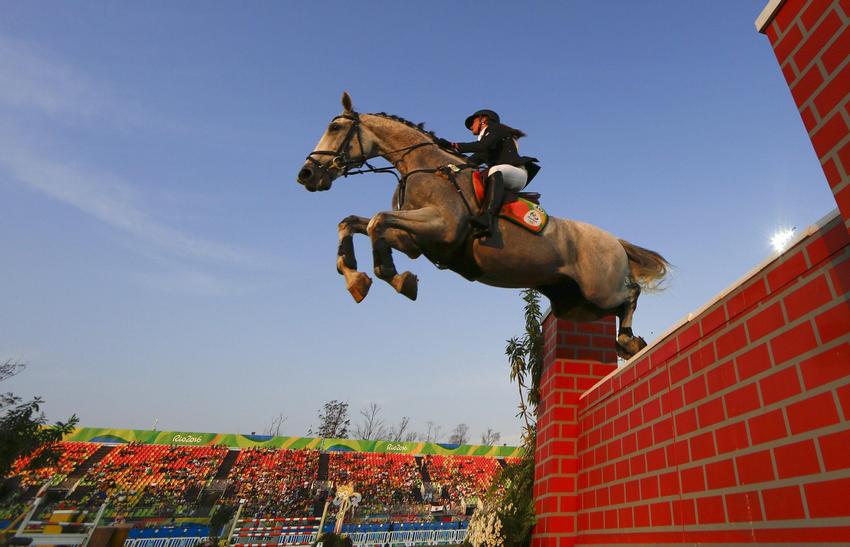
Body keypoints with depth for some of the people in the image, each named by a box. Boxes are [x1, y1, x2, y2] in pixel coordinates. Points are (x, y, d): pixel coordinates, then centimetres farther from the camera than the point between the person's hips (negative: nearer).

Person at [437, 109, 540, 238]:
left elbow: (483, 146, -14)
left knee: (495, 171, -38)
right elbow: (471, 161, 14)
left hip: (517, 172, -7)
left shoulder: (495, 128, 8)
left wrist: (453, 145, -15)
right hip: (501, 178, 7)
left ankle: (487, 217, -60)